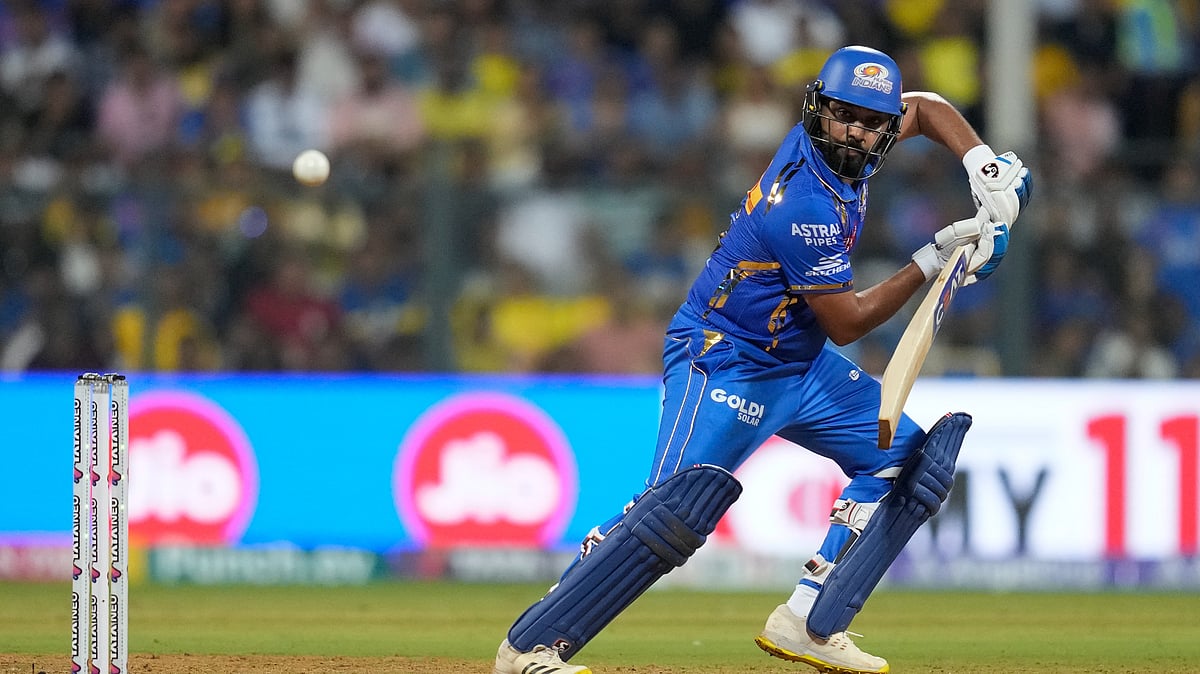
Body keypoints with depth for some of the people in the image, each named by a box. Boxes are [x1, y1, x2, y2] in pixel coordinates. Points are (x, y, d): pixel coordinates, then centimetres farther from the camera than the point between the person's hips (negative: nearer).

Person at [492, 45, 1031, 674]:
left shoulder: (840, 148, -3)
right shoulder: (807, 205, -28)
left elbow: (925, 106, 17)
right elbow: (846, 322, -19)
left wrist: (982, 164, 0)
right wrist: (933, 260, -14)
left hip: (801, 362, 10)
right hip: (723, 360, -10)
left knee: (906, 461, 6)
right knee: (681, 504, -28)